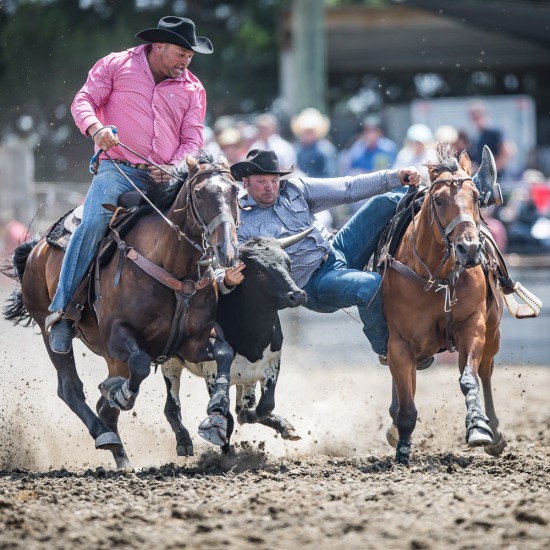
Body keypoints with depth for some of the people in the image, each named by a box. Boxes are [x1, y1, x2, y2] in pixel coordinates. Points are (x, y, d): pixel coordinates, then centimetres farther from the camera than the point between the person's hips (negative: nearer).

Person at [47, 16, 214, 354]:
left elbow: (193, 138, 12)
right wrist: (95, 127, -19)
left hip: (165, 178, 4)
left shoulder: (192, 89, 16)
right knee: (93, 224, -27)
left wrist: (175, 169, -9)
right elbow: (84, 101, 4)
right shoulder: (116, 66, 9)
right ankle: (62, 311, -24)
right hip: (117, 170, -4)